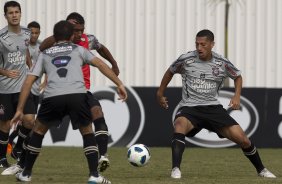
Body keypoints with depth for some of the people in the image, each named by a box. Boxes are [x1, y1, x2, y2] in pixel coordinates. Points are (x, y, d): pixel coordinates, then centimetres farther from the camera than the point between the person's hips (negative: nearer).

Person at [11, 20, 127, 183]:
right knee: (88, 133, 21)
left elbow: (29, 81, 21)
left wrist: (20, 110, 22)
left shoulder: (44, 54, 29)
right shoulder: (78, 49, 27)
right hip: (78, 95, -1)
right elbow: (100, 64, 14)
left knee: (38, 131, 25)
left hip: (53, 97, 1)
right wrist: (120, 84, 13)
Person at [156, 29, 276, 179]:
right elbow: (170, 72, 14)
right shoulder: (186, 60, -6)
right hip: (189, 107, -2)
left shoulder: (222, 63, -2)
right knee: (180, 126, -38)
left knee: (242, 138, -6)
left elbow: (237, 76, 17)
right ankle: (176, 169, -41)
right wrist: (160, 94, 22)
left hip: (213, 107, 2)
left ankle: (261, 170, 19)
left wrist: (237, 96, 1)